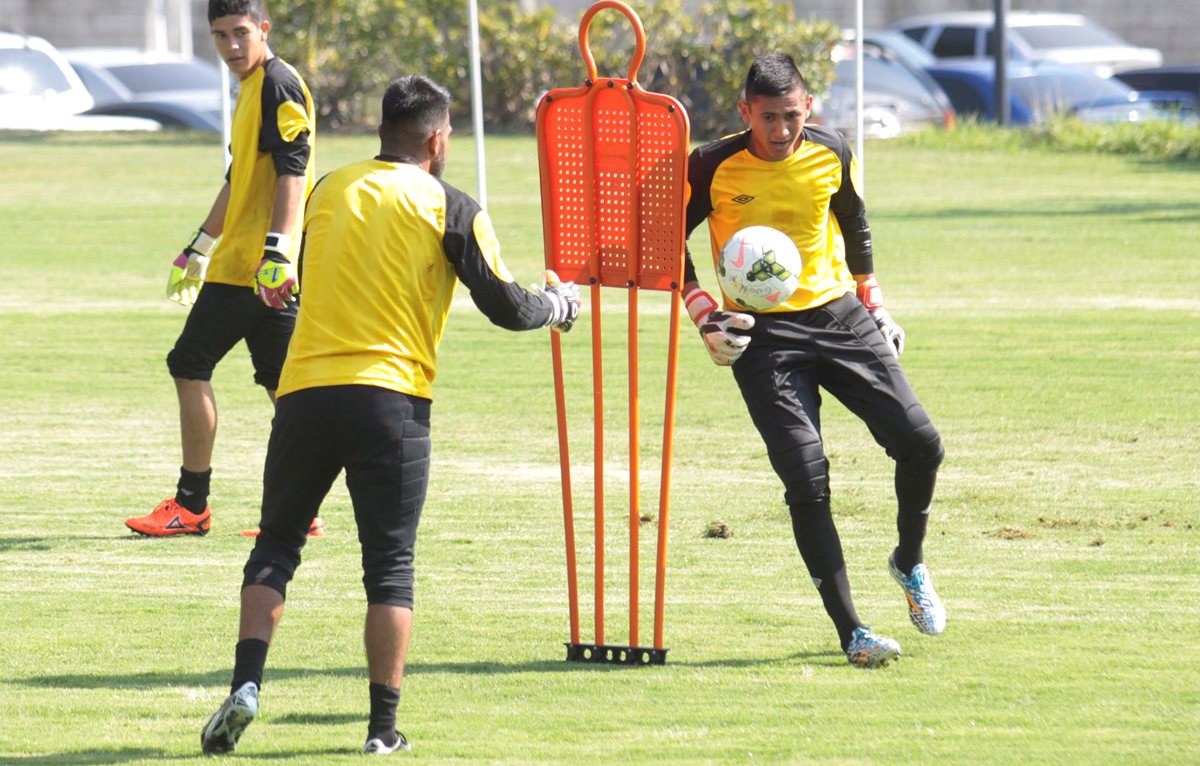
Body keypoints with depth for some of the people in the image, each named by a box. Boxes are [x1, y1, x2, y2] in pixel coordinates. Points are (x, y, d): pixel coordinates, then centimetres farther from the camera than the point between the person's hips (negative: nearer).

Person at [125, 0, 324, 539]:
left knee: (190, 364, -4)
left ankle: (190, 504, -1)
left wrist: (277, 250, -28)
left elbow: (292, 171, -20)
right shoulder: (253, 89, 20)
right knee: (280, 380, 6)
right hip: (240, 262, 10)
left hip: (253, 267, -10)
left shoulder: (278, 84, -11)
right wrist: (199, 249, 35)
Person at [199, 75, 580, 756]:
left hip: (305, 390, 3)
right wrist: (558, 304, 23)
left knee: (276, 546, 12)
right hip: (391, 399, -3)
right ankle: (384, 722, 0)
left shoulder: (329, 190, 13)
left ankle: (246, 686, -6)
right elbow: (504, 306, 3)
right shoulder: (450, 208, 2)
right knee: (390, 565, 5)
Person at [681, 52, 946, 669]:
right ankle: (850, 632, -8)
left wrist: (873, 306, 20)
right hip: (763, 335, -4)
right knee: (806, 478, -15)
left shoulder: (832, 154, 0)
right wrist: (705, 316, -9)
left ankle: (909, 563, 23)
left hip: (839, 316, 4)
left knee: (919, 443, -6)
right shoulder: (712, 168, -11)